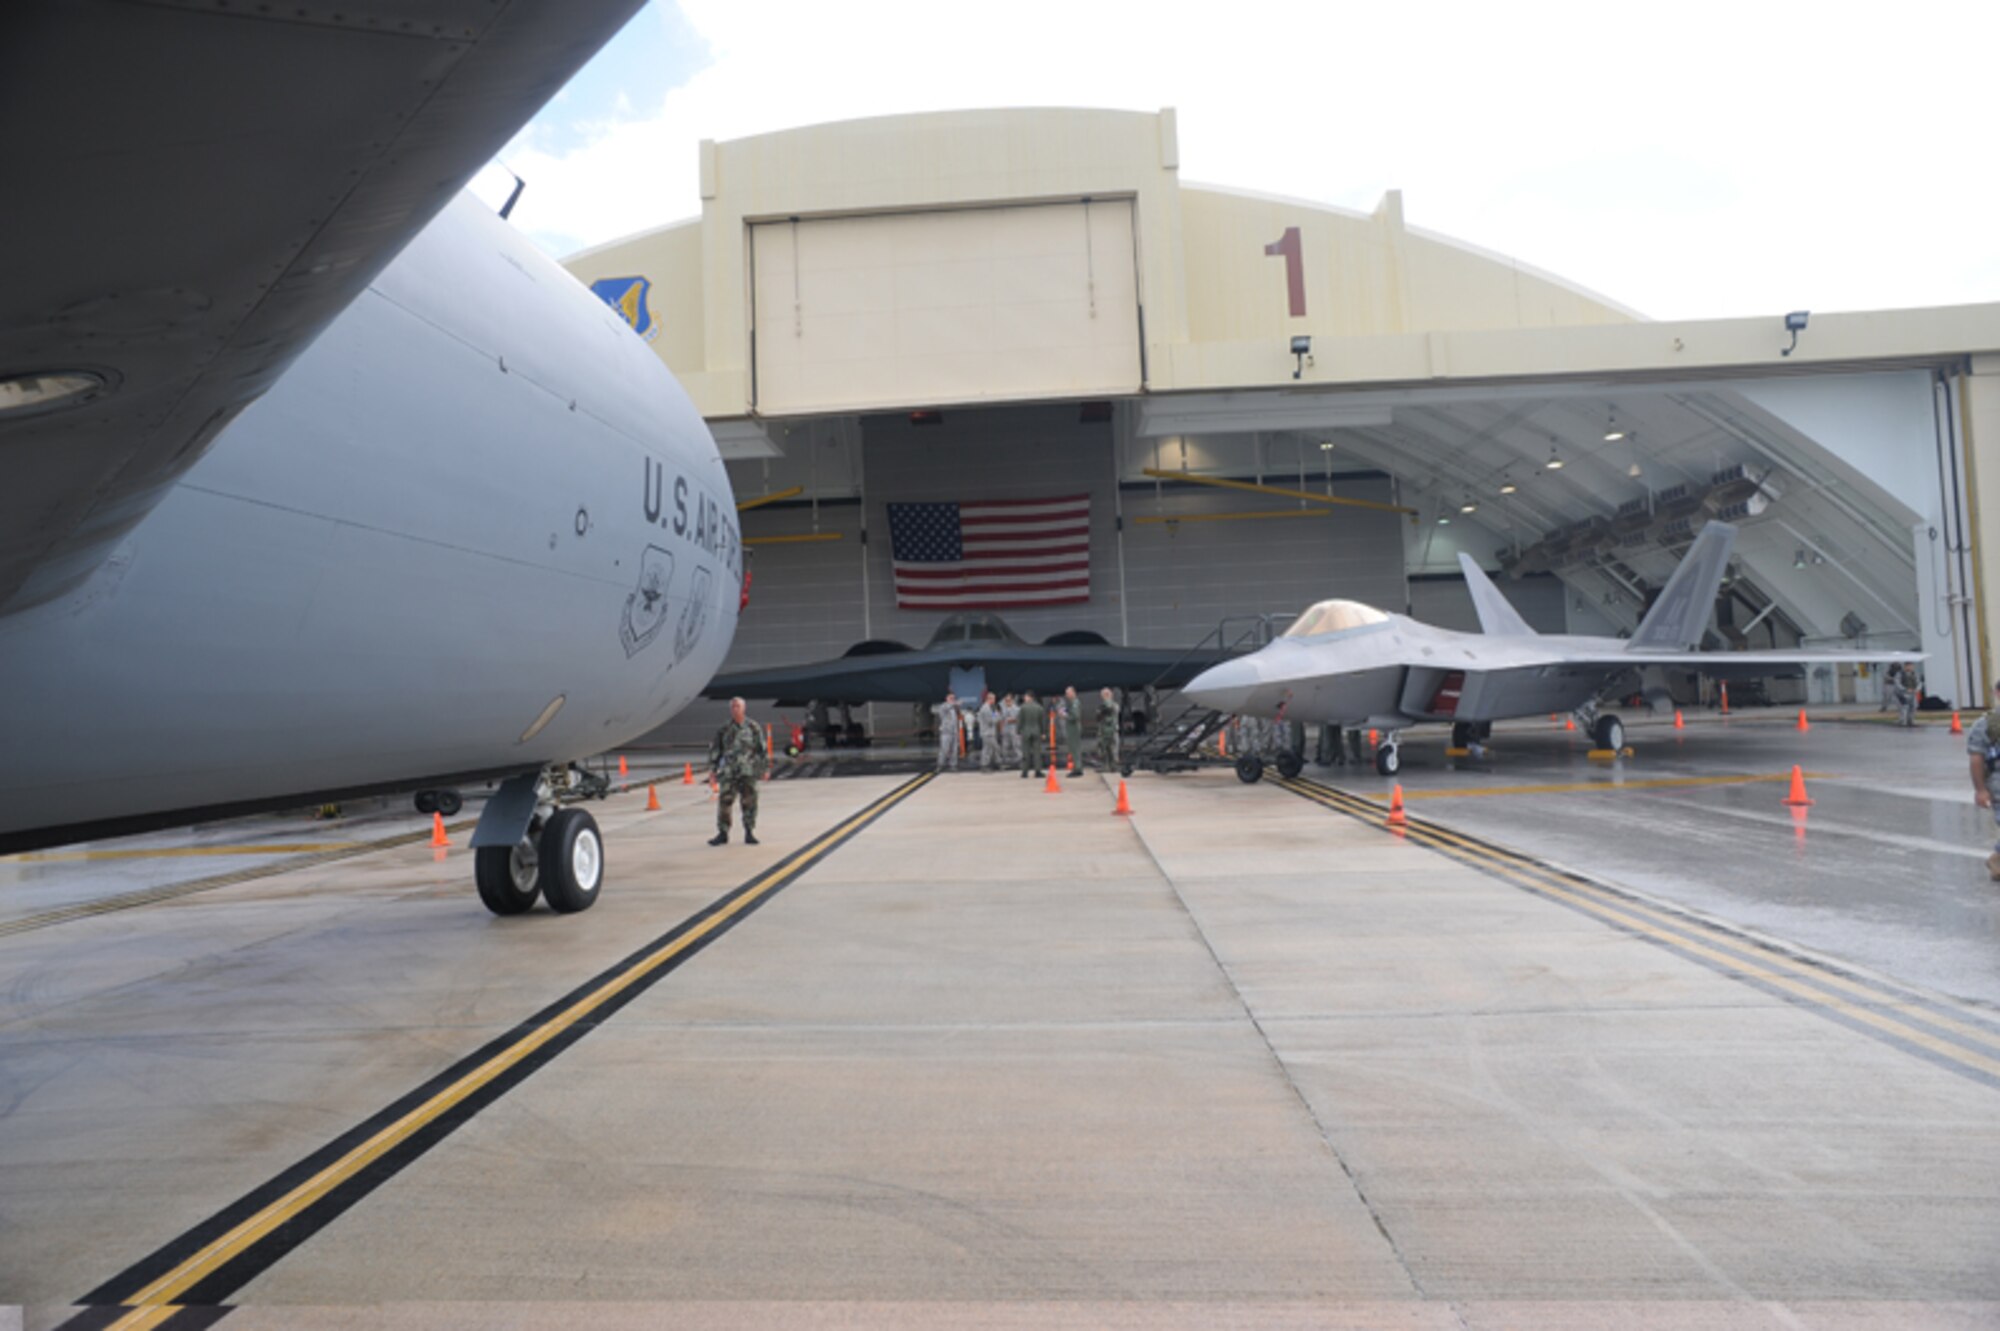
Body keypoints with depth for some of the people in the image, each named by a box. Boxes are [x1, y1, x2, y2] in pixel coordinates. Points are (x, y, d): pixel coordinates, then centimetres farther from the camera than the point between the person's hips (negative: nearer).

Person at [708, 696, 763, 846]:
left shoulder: (753, 727, 4)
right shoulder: (724, 730, 7)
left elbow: (761, 748, 6)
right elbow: (715, 750, 13)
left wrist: (763, 768, 3)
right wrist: (713, 769, 9)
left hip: (748, 772, -1)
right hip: (728, 772, 1)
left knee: (749, 801, -1)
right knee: (724, 802, 0)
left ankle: (749, 833, 9)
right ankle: (722, 833, 10)